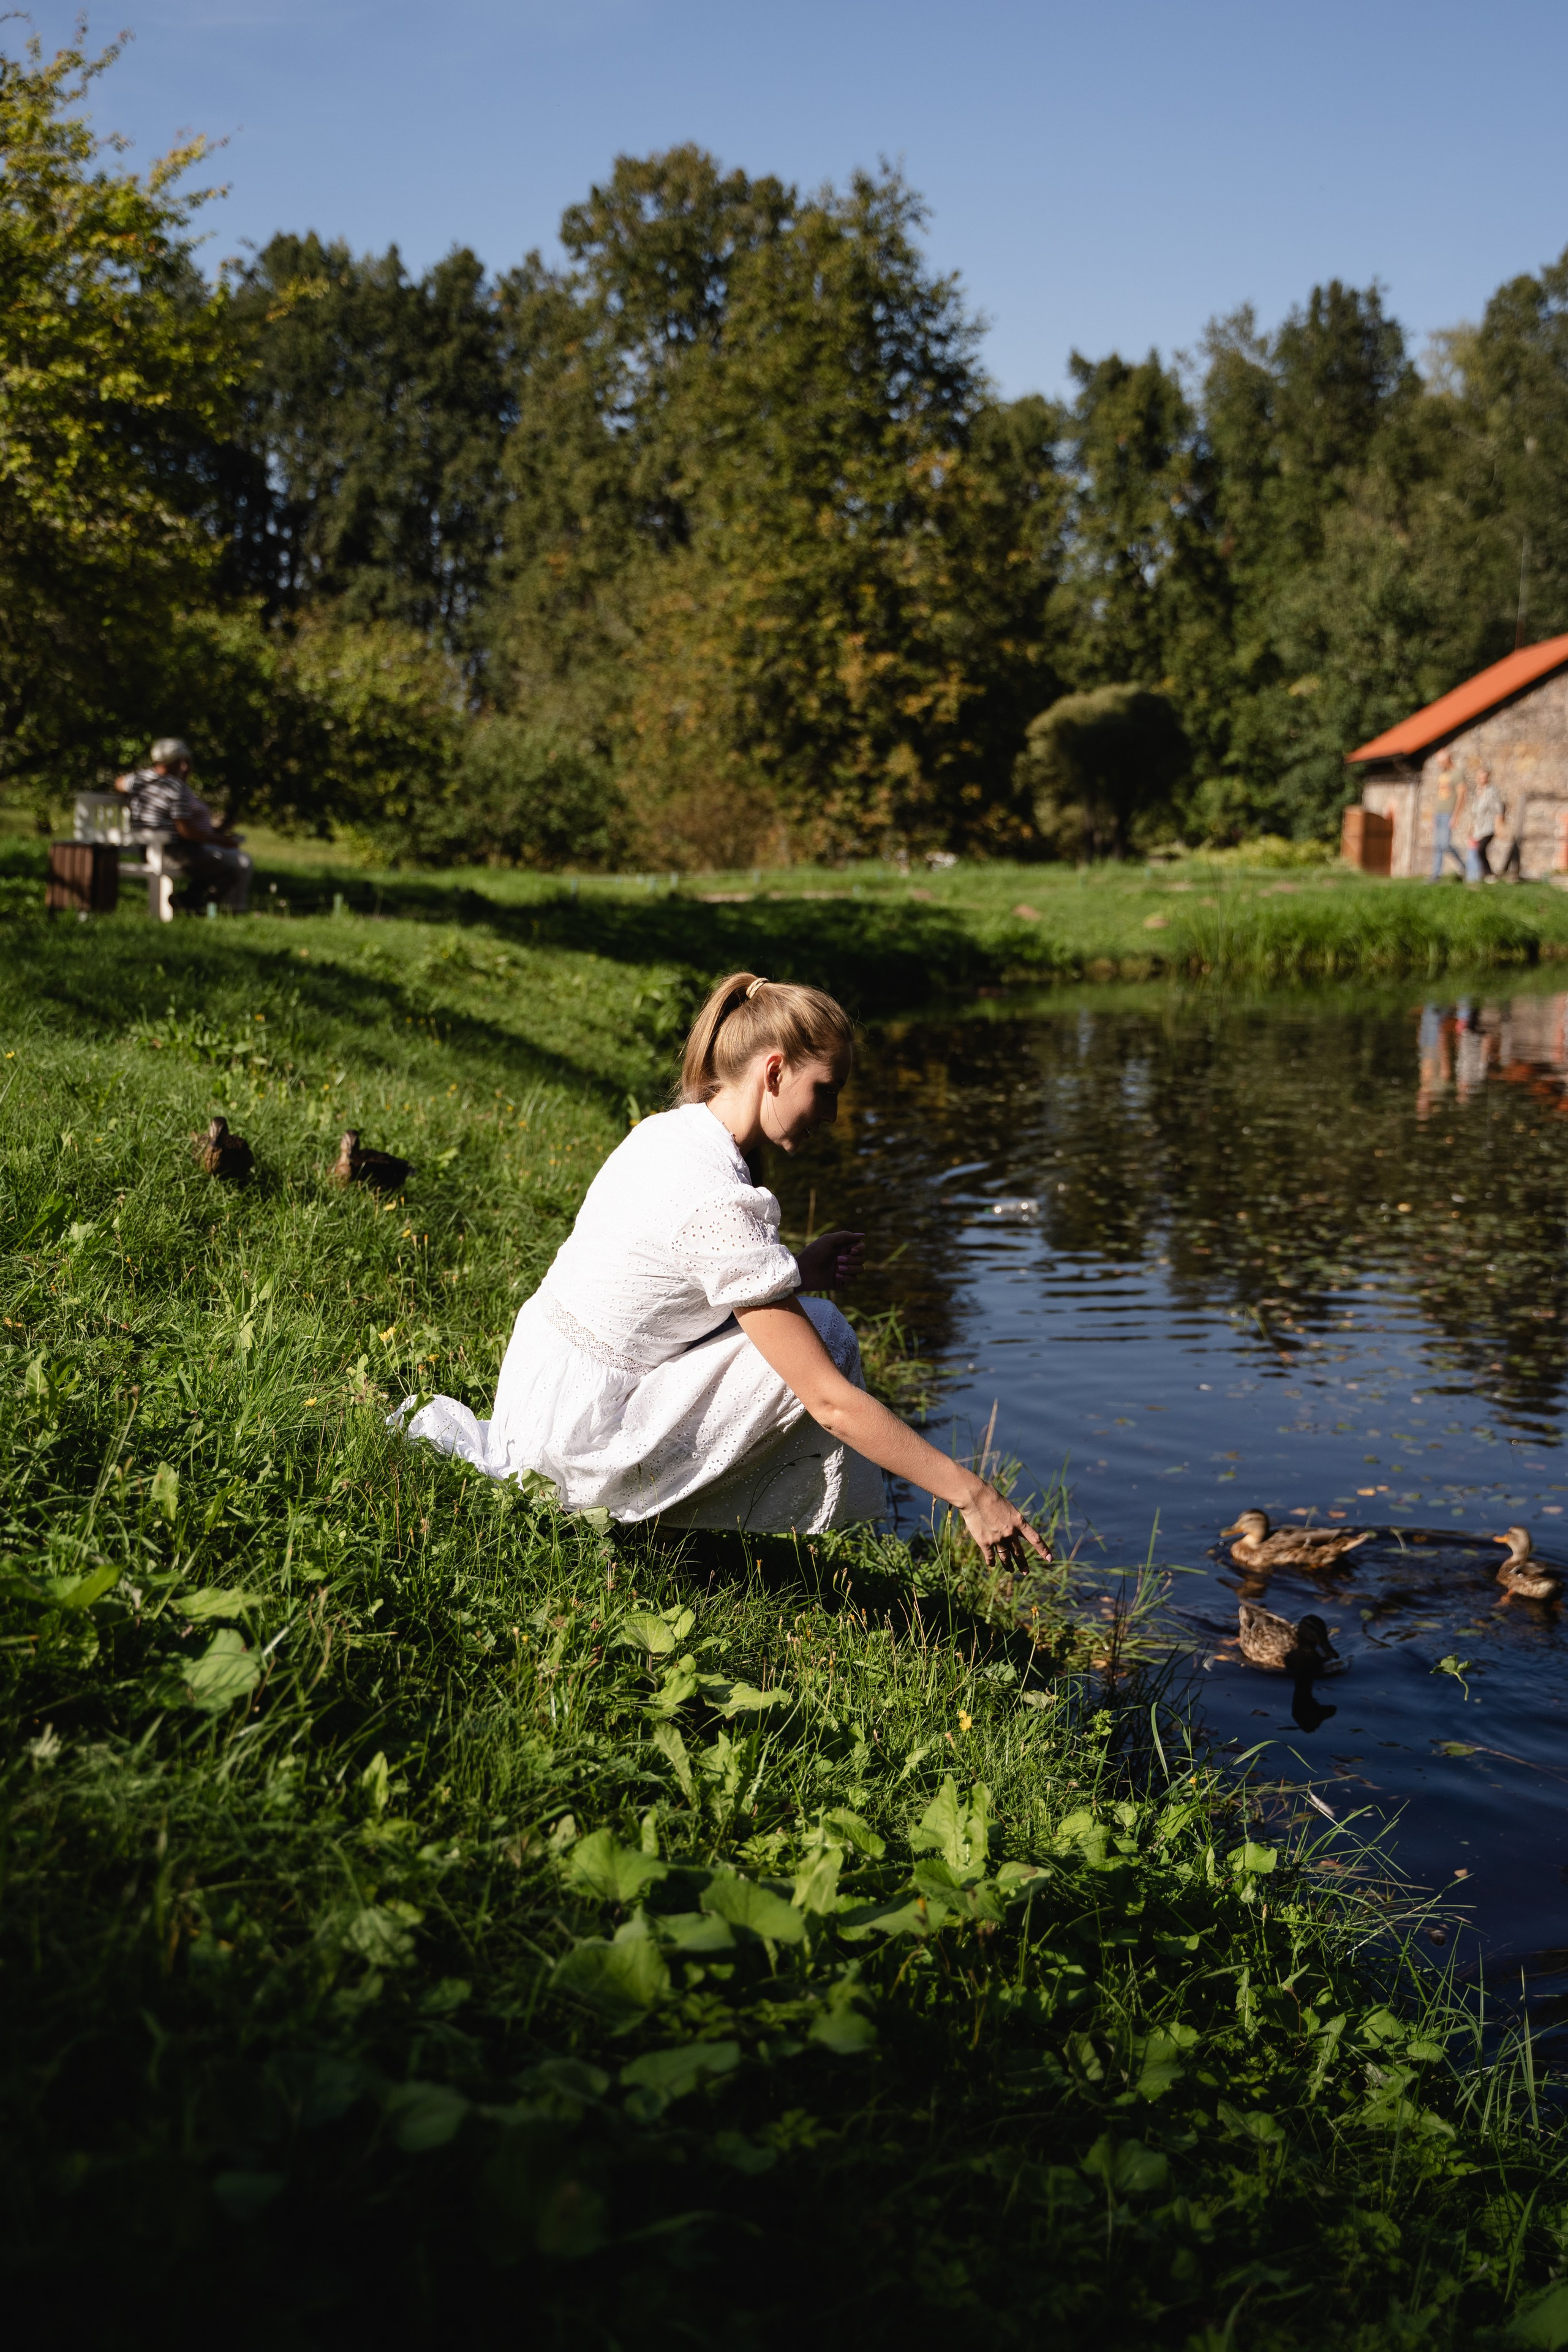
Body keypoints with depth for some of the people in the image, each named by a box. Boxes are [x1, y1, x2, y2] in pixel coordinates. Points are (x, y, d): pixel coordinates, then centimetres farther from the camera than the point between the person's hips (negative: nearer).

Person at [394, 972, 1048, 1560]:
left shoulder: (668, 1130, 3)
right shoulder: (720, 1205, -24)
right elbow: (831, 1402, -23)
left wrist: (801, 1270, 3)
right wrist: (971, 1495, -19)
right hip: (579, 1436, -9)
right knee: (824, 1339, -11)